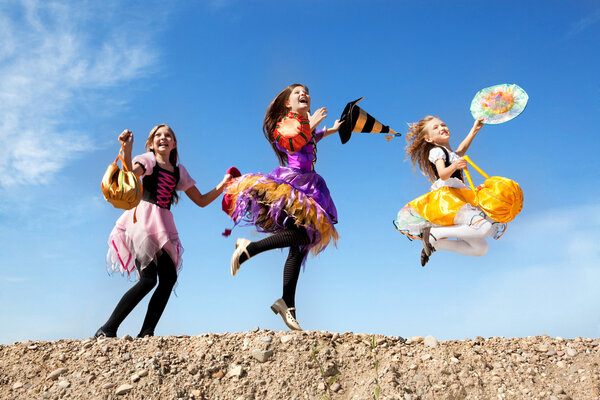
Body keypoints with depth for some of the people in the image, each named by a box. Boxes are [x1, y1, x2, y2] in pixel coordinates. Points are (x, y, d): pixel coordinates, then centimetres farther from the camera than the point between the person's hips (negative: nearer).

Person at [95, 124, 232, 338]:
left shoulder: (179, 171, 20)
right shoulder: (148, 160, 5)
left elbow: (201, 201, 21)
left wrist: (222, 186, 10)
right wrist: (127, 149, -34)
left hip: (163, 225, 6)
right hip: (142, 219, -6)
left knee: (169, 278, -10)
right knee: (148, 279, -17)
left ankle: (146, 332, -4)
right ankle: (107, 329, -7)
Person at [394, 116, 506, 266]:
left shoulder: (452, 154, 26)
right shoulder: (436, 151, 0)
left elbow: (461, 150, 50)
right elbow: (443, 174, -18)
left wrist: (474, 130, 51)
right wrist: (454, 166, -38)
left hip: (458, 200, 9)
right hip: (446, 199, -9)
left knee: (481, 249, -1)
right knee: (485, 227, -31)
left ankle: (436, 243, -2)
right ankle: (434, 233, -22)